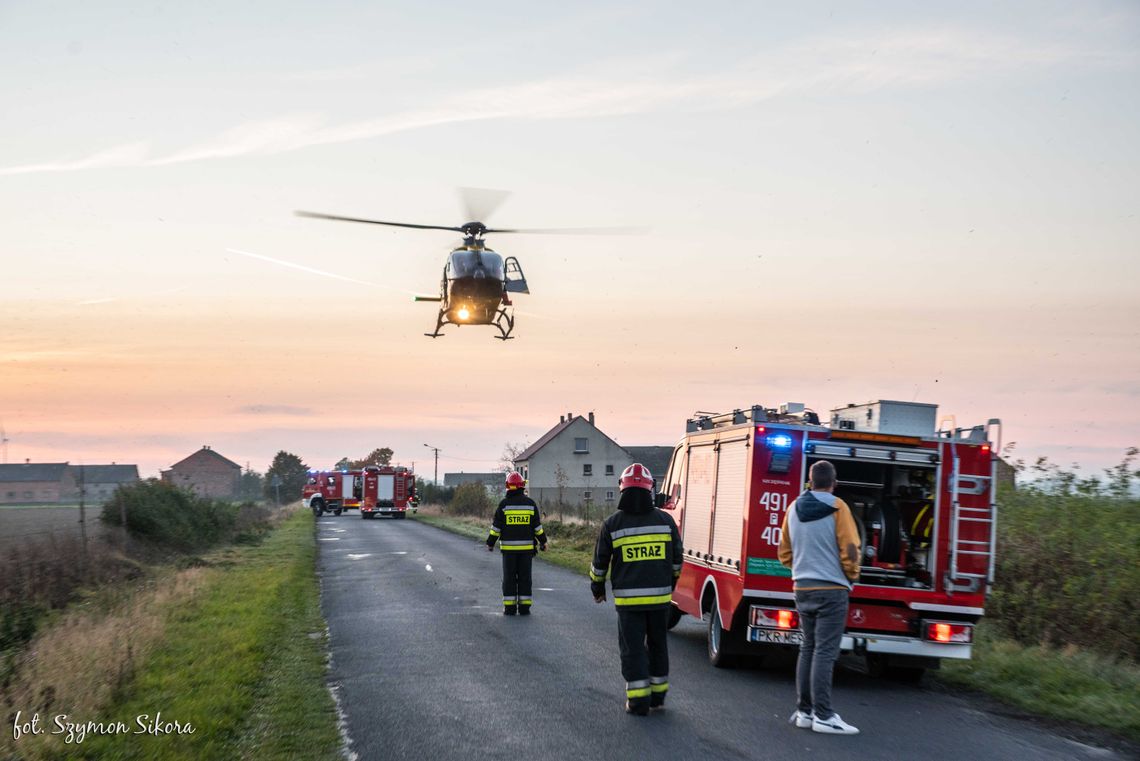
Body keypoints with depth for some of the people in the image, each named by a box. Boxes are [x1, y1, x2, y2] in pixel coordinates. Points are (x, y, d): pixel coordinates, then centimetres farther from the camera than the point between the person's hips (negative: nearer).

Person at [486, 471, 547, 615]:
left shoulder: (504, 504, -5)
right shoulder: (530, 503, 0)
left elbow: (496, 527, -3)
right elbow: (537, 526, 3)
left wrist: (490, 543, 7)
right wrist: (543, 542, 15)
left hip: (508, 548, -1)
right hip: (526, 547, 1)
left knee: (509, 577, 4)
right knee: (525, 577, 6)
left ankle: (509, 608, 2)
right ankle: (524, 607, 5)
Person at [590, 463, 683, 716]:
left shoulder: (613, 524, -6)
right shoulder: (665, 520, 0)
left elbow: (600, 562, 2)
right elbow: (676, 560, 9)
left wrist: (597, 589, 18)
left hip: (628, 598, -2)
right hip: (660, 596, 2)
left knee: (633, 647, 4)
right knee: (657, 644, 16)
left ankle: (638, 701, 2)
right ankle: (658, 696, 23)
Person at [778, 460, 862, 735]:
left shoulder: (794, 509, 7)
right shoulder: (837, 508, -11)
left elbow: (785, 553, 15)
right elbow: (849, 548, -13)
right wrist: (851, 577, 3)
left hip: (802, 588, 6)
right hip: (831, 589, -6)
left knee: (808, 649, 14)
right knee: (825, 652, -5)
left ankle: (804, 711, 17)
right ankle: (823, 716, -5)